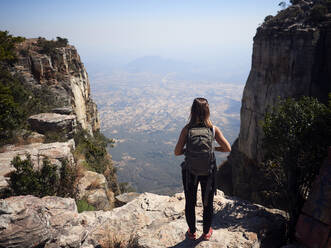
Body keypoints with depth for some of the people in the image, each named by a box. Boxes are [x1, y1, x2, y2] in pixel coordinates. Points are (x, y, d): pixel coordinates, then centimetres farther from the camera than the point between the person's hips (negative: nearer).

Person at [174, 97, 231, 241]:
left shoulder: (187, 129, -15)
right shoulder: (213, 129, -12)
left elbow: (177, 152, -15)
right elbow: (228, 148, -7)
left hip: (190, 171, 0)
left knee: (190, 203, 20)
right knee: (208, 203, 21)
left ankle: (192, 232, 38)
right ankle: (206, 232, 40)